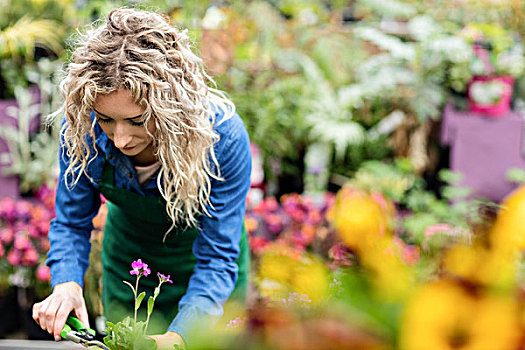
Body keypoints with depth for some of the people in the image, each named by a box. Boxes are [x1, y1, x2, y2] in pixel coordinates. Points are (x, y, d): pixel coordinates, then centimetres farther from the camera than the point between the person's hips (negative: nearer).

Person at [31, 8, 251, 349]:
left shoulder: (223, 136, -36)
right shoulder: (83, 129, -29)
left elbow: (217, 259, -30)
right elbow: (71, 223, -14)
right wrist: (66, 284, -34)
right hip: (127, 259, 2)